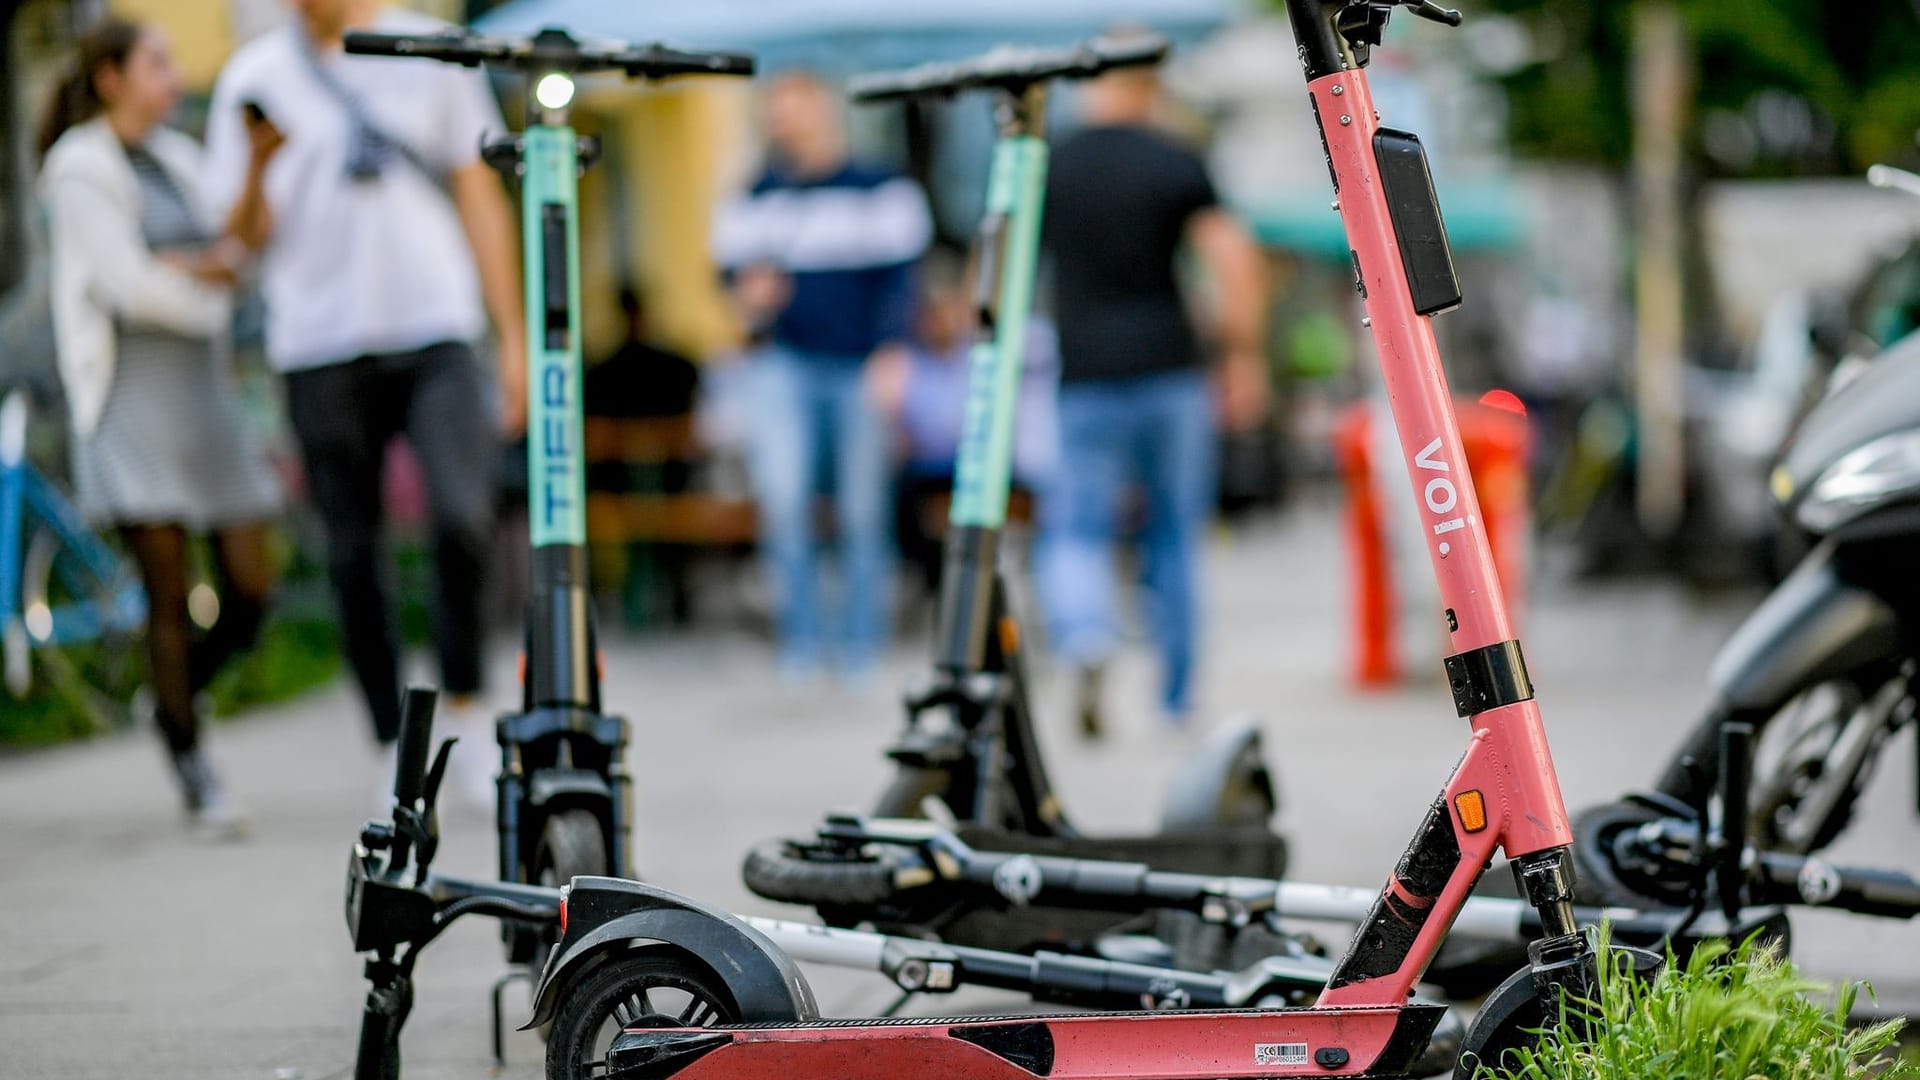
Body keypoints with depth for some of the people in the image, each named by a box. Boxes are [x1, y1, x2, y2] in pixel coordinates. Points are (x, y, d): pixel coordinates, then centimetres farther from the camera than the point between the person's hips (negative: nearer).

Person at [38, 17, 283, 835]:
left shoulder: (177, 159, 17)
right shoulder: (79, 168, -4)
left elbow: (234, 260, 13)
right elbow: (124, 284, -12)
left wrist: (189, 267, -8)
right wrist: (205, 298, 1)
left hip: (203, 388, 6)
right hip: (128, 391, -6)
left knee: (252, 589, 0)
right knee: (168, 590, -7)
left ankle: (174, 698, 26)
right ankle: (193, 770, 3)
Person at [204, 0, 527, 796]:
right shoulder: (256, 76, 7)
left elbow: (480, 198, 12)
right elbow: (248, 235, 5)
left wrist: (512, 337, 7)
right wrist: (258, 162, -16)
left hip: (435, 334, -1)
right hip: (321, 343, 1)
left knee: (462, 518, -18)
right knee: (353, 551, 4)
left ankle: (463, 706, 1)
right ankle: (395, 751, 14)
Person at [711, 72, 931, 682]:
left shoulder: (876, 192, 1)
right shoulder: (759, 199, 10)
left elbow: (897, 278, 0)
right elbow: (734, 266, 18)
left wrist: (892, 353, -13)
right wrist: (751, 297, -6)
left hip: (861, 366, -2)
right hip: (784, 362, 2)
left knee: (862, 511, 2)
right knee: (781, 495, -15)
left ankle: (861, 640, 17)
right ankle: (801, 634, -3)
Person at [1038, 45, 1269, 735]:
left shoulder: (1046, 170, 5)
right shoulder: (1176, 165, 0)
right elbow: (1234, 259, -10)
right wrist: (1242, 357, -2)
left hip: (1086, 378, 0)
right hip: (1170, 369, 0)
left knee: (1077, 533, 5)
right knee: (1176, 536, 13)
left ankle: (1086, 639, -26)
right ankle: (1177, 697, 16)